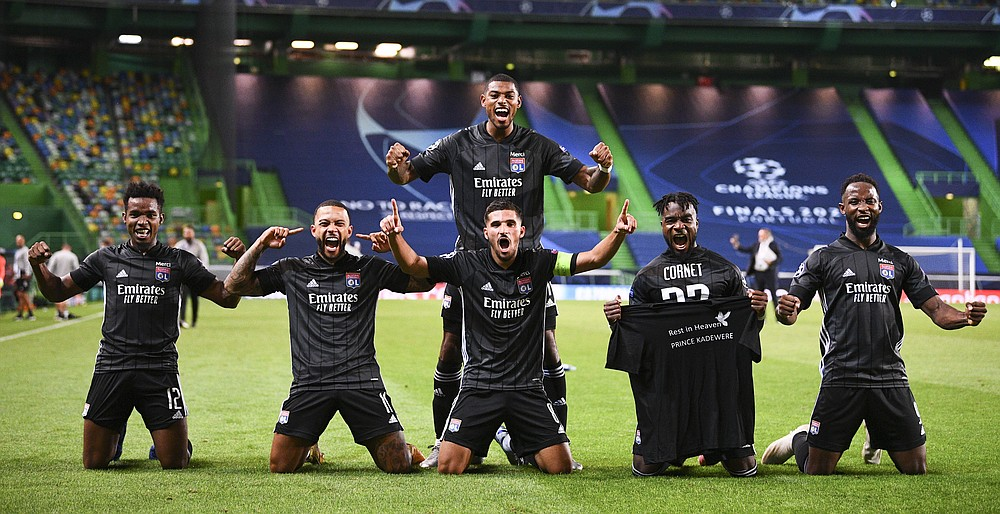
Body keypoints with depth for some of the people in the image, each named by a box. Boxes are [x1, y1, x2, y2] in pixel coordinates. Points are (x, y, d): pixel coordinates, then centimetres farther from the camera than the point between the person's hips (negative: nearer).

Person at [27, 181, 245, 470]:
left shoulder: (178, 262, 6)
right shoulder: (106, 259, 9)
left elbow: (228, 299, 7)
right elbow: (57, 292, 16)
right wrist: (38, 265, -3)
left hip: (160, 368, -1)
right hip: (112, 367, 1)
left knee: (175, 463, -5)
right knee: (94, 463, 3)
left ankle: (174, 440, 32)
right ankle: (117, 435, 38)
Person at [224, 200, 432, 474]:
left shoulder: (370, 269, 11)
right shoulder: (292, 270, 12)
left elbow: (424, 283, 6)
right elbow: (234, 285, 11)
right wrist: (260, 244, 1)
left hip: (361, 379, -1)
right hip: (309, 382, 1)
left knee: (398, 465, -8)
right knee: (280, 466, -5)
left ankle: (407, 449, 31)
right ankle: (308, 446, 30)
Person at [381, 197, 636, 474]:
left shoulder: (538, 263, 1)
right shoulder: (467, 264, -2)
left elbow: (593, 258, -4)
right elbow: (413, 264, -5)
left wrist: (618, 233, -23)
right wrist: (394, 236, -24)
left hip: (527, 387, 1)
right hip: (479, 386, -1)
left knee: (561, 466, -6)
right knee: (448, 467, -12)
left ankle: (522, 448, 29)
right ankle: (477, 448, 26)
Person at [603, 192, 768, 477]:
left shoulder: (724, 270, 9)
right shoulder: (647, 276, 10)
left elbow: (748, 325, 13)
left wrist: (758, 312, -9)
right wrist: (615, 320, -12)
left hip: (717, 375, 0)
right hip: (665, 379, 0)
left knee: (744, 467, -1)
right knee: (645, 468, -3)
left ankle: (716, 447, 34)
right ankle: (674, 450, 33)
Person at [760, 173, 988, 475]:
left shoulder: (900, 261, 14)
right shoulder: (824, 259, 5)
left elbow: (937, 310, 9)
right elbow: (791, 313, 0)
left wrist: (965, 316, -13)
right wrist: (785, 312, -25)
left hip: (890, 377, 3)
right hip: (841, 379, -3)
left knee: (915, 469, 6)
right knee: (817, 471, -3)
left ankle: (877, 438, 38)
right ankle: (798, 440, 32)